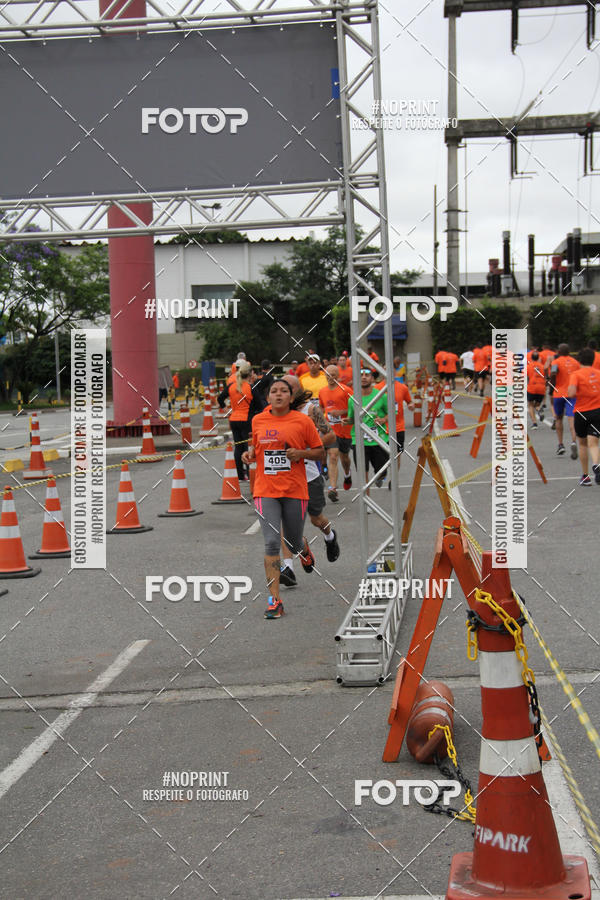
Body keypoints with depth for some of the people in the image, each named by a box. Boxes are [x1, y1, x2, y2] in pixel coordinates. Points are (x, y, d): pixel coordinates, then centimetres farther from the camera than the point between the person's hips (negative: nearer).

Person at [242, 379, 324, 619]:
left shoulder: (302, 420, -1)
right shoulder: (258, 421, 7)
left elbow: (319, 451, 5)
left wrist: (301, 453, -13)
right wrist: (249, 453, 3)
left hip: (295, 491, -1)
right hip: (266, 490, 1)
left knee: (294, 544, 10)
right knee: (271, 543, -11)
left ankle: (304, 547, 50)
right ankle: (274, 600, -9)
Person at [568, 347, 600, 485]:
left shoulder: (576, 374, -6)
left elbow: (571, 393, -19)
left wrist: (569, 392, 2)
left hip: (582, 411, -2)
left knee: (582, 444, 15)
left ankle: (585, 476, 18)